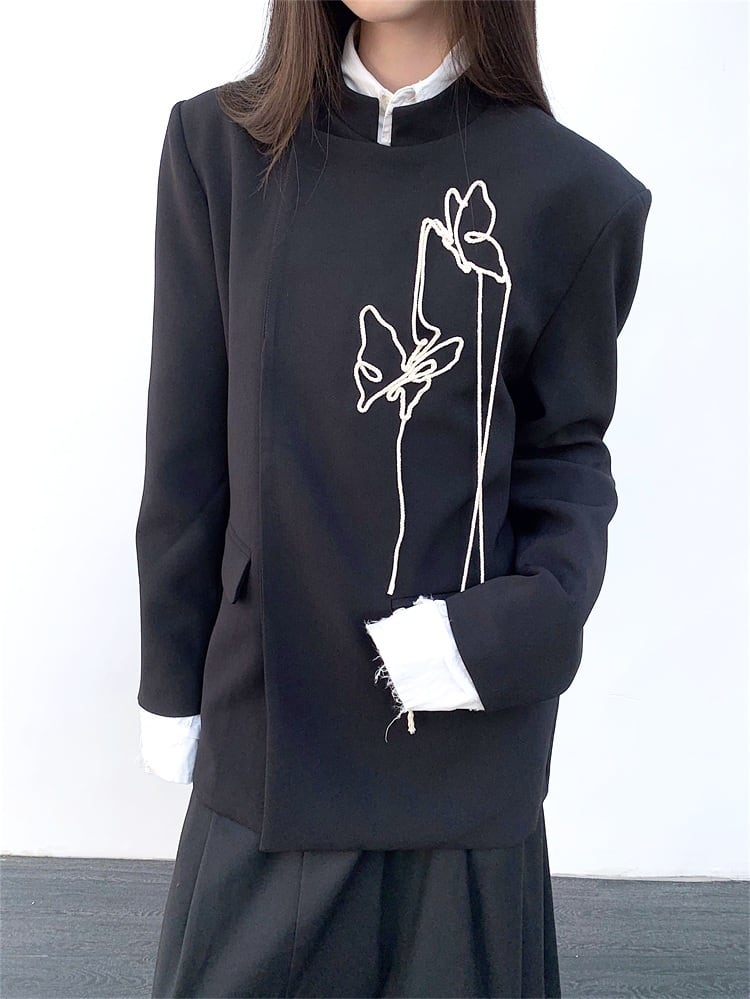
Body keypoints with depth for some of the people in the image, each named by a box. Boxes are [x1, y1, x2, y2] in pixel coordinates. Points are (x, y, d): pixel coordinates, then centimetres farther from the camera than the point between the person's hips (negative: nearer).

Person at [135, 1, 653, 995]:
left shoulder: (573, 192, -6)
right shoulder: (221, 146, -2)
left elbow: (566, 449, 2)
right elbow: (187, 445, 0)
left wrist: (529, 623, -17)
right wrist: (171, 681, 5)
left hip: (470, 727, 0)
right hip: (270, 709, 1)